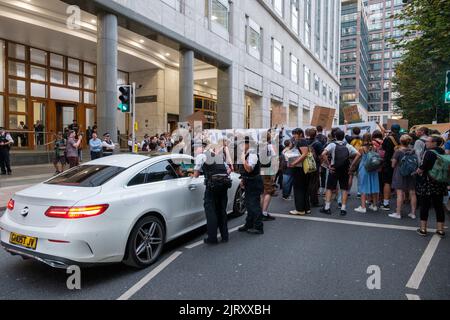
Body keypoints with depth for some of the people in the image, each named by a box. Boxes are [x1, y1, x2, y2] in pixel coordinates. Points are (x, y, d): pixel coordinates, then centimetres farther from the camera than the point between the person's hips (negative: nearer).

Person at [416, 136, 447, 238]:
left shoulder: (429, 152, -15)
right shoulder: (443, 152, 6)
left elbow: (423, 167, -18)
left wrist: (419, 171, 2)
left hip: (427, 182, -6)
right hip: (440, 183, 6)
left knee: (425, 205, 4)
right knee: (439, 206, 11)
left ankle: (423, 229, 8)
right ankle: (440, 230, 17)